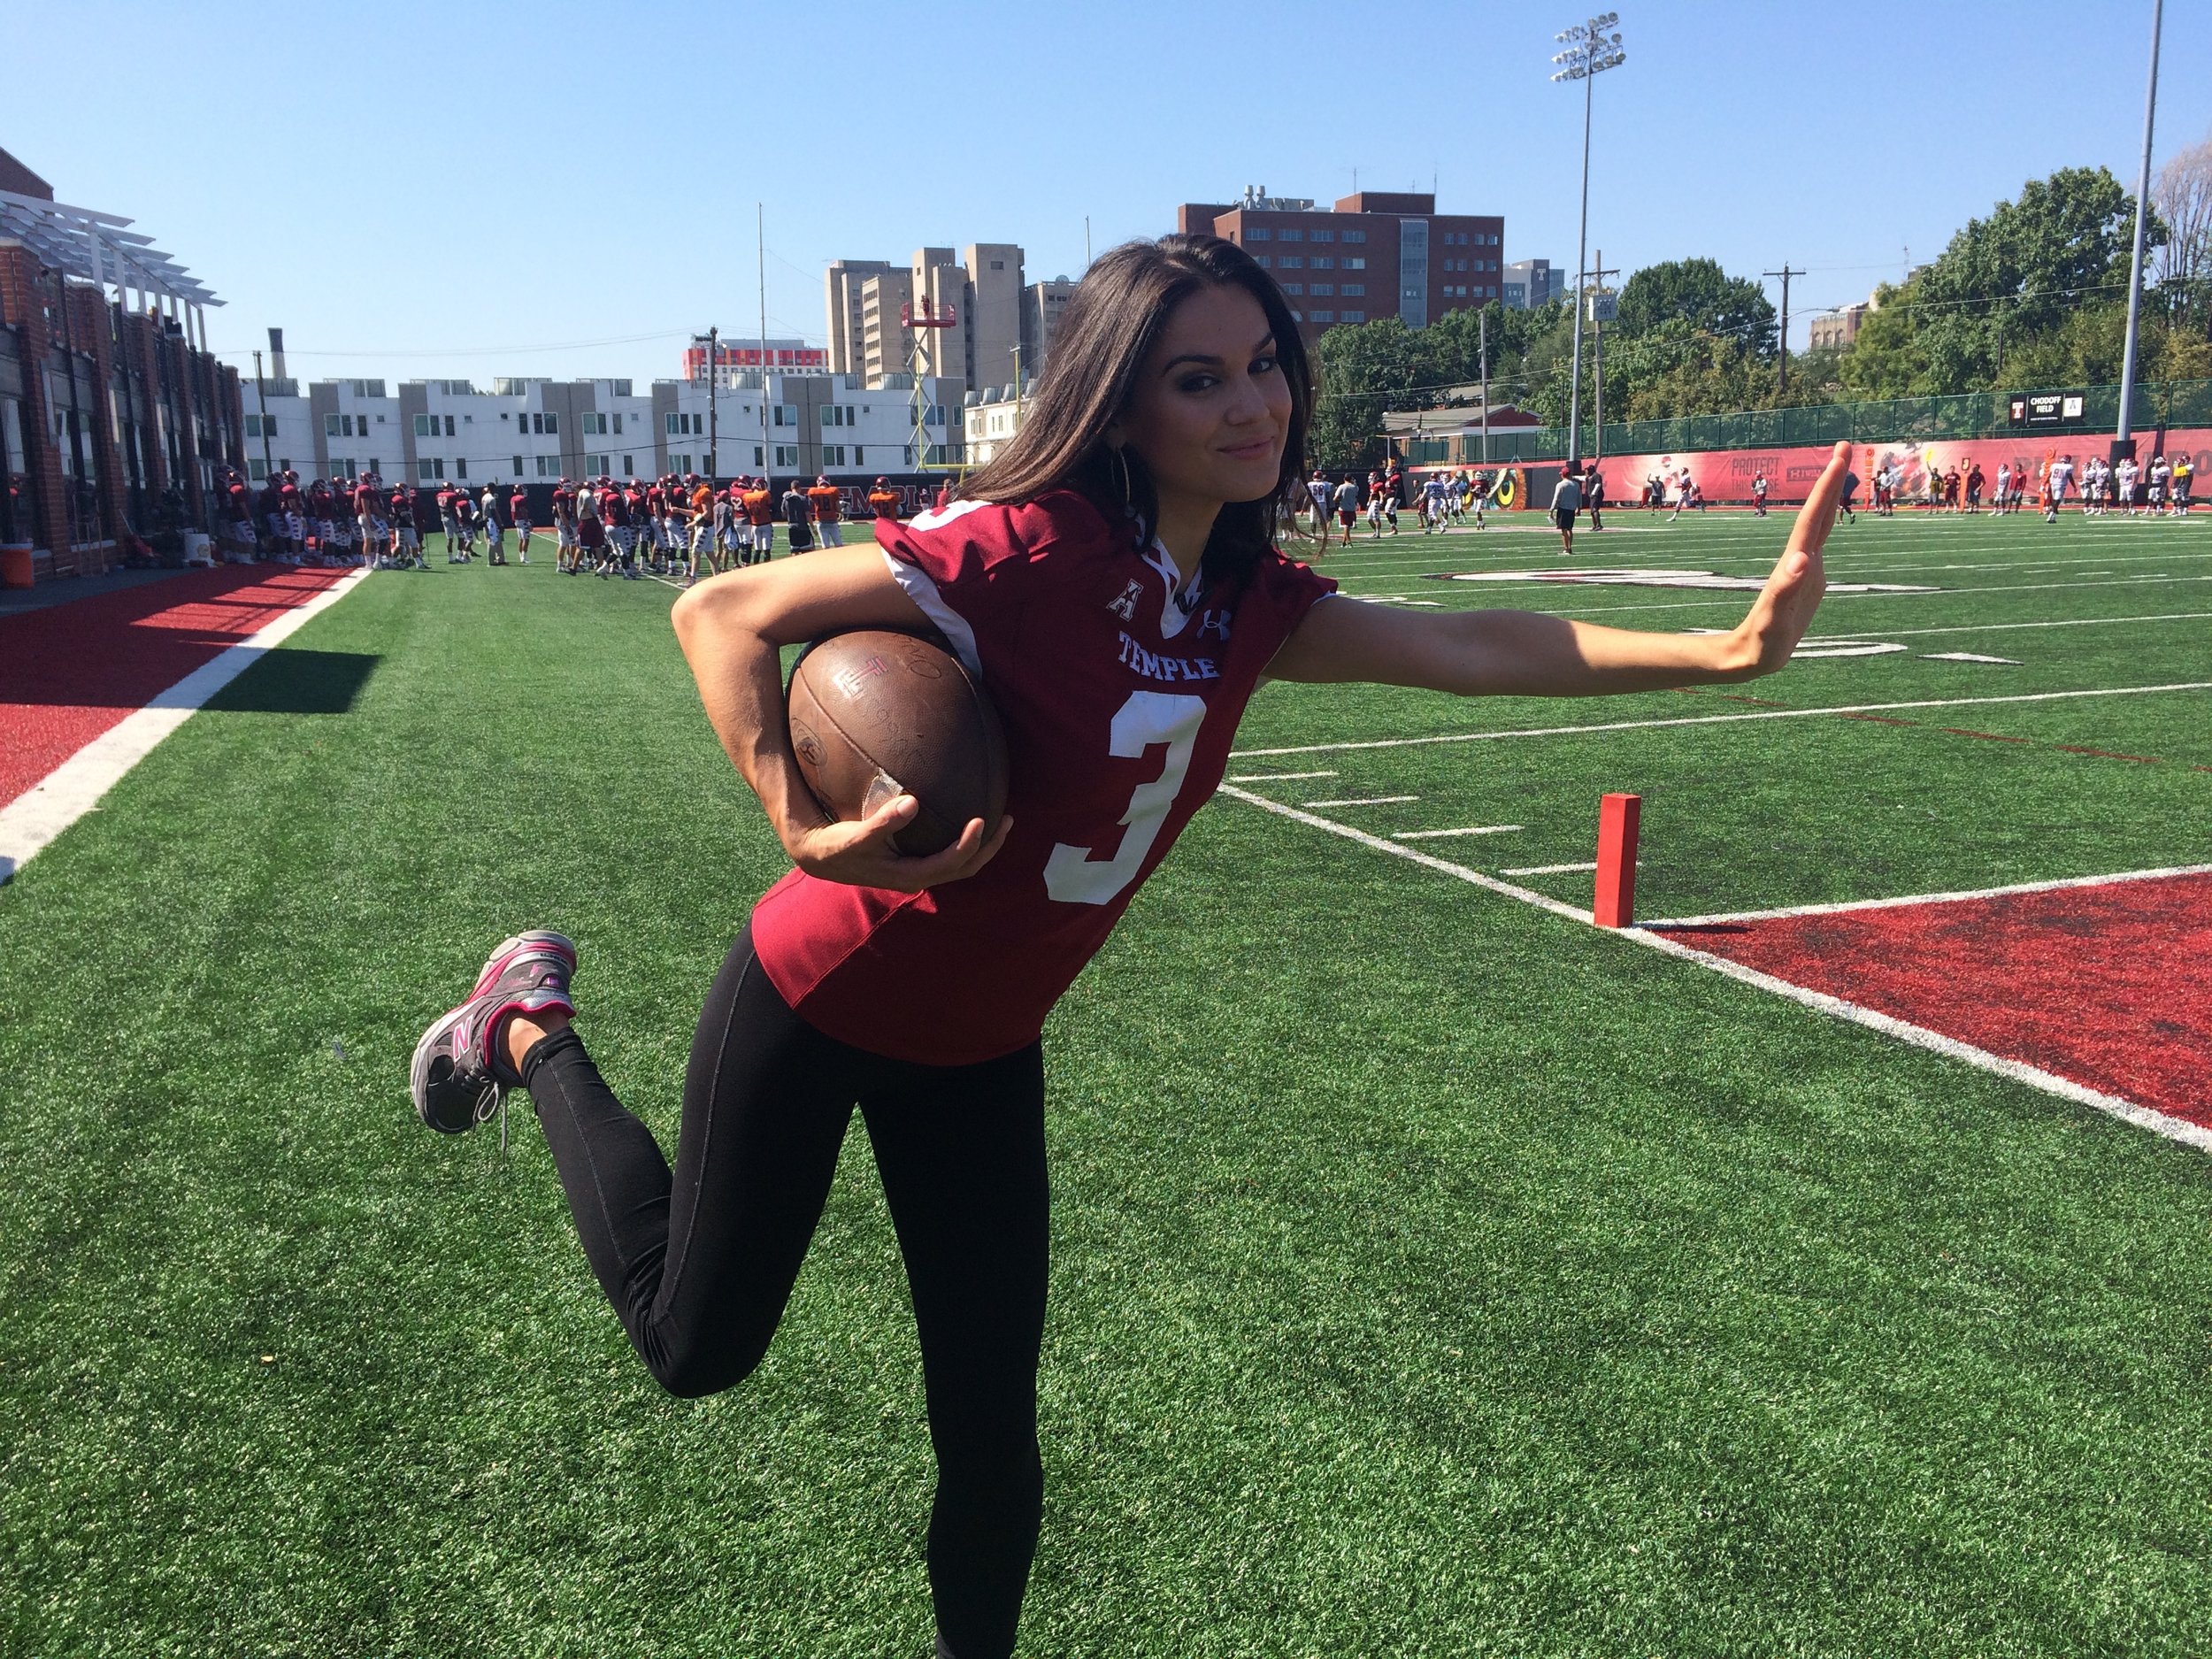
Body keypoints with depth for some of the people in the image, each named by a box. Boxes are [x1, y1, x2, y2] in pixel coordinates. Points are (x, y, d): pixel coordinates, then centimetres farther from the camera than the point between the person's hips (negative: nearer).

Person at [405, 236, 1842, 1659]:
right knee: (695, 1347, 17)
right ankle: (534, 1027, 35)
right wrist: (803, 826, -33)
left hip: (983, 1049, 5)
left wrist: (1729, 649, -27)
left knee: (992, 1428, 11)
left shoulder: (1249, 605, -6)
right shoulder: (1029, 552, -27)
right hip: (815, 1008, -5)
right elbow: (722, 611, -22)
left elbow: (1470, 649, -17)